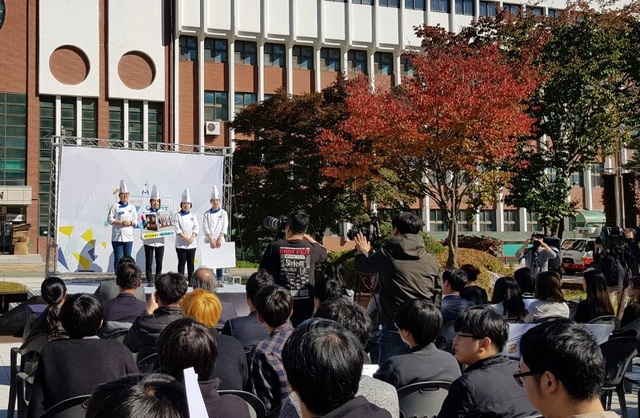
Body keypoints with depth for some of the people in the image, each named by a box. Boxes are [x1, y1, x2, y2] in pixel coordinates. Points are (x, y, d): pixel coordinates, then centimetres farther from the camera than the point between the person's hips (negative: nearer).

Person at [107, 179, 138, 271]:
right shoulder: (115, 206, 2)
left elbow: (136, 221, 11)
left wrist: (130, 223, -10)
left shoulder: (132, 207, 11)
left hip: (128, 236, 3)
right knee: (118, 258, -4)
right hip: (117, 236, -3)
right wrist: (120, 223, -14)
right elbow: (109, 219, -2)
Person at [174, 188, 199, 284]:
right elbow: (177, 228, -7)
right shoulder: (177, 215, 2)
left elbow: (196, 227, 5)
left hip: (192, 243, 3)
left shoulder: (193, 216, 12)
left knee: (191, 262, 5)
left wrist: (192, 238, -11)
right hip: (181, 243, -3)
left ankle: (191, 280, 11)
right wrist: (185, 238, -15)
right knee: (182, 262, -3)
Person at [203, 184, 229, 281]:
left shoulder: (223, 213, 6)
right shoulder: (207, 214, 6)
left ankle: (219, 280, 8)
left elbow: (224, 227, -1)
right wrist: (211, 239, -14)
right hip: (209, 241, 0)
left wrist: (219, 239, -12)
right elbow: (205, 227, -3)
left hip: (219, 241, 0)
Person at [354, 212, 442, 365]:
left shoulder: (386, 255, -4)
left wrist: (362, 251, 35)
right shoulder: (432, 261, 4)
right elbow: (437, 296, 9)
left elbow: (361, 266, 15)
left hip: (394, 329, -3)